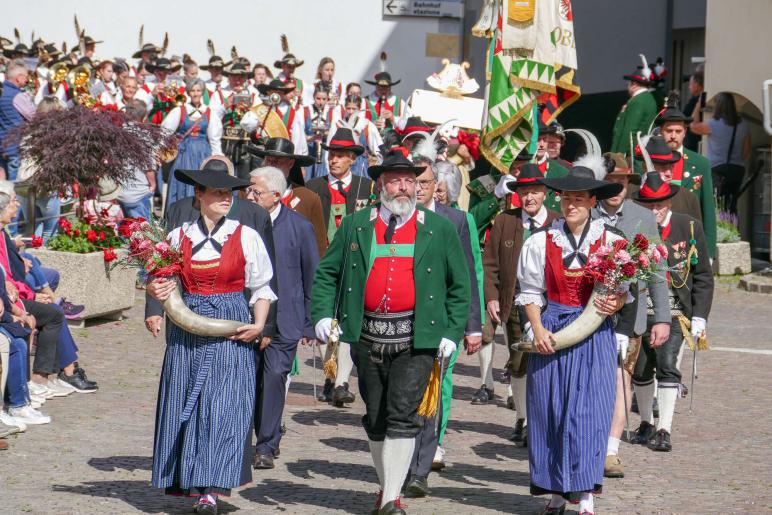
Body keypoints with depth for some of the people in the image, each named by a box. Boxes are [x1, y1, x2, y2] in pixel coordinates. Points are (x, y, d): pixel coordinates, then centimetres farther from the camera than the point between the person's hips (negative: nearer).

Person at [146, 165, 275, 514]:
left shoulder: (246, 236, 2)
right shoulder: (178, 237, 7)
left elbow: (261, 287, 5)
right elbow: (166, 284, 15)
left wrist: (258, 324, -8)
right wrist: (156, 292, -7)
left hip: (231, 330, -2)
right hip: (187, 331, 3)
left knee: (223, 406, -9)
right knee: (184, 403, 2)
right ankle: (190, 481, 13)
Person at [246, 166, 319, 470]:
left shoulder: (299, 227, -2)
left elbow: (312, 277, 4)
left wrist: (309, 325, 3)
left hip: (284, 319, -3)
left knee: (275, 376, -11)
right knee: (252, 379, 4)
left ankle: (266, 447, -4)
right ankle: (267, 440, 21)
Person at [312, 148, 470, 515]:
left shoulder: (439, 229, 7)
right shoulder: (355, 226, 9)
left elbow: (460, 284, 9)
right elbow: (326, 273, 13)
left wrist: (452, 332, 1)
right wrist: (322, 314, -3)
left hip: (417, 337, -2)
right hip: (368, 336, 2)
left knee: (402, 415, -12)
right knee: (375, 418, 11)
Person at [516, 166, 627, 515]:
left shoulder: (610, 241, 0)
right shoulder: (542, 241, 4)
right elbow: (531, 292, 8)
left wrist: (615, 304, -15)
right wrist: (538, 329, -5)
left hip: (594, 333, -2)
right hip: (552, 332, 2)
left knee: (588, 410, -7)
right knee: (549, 409, 3)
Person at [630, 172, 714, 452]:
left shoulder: (689, 227, -2)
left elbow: (703, 275, 2)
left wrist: (699, 317, -4)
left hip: (674, 312, -2)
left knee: (667, 364, -14)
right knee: (640, 367, 10)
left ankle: (664, 430, -11)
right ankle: (646, 424, 28)